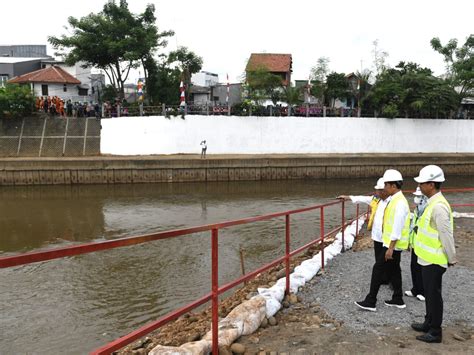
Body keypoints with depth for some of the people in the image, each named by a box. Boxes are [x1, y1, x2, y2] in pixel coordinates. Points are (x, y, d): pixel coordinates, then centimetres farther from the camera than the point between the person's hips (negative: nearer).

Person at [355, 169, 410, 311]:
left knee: (378, 269, -4)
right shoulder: (394, 200, 9)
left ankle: (370, 301, 3)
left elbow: (397, 227, -24)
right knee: (394, 270, 16)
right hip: (393, 244, 10)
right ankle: (398, 299, 26)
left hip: (393, 245, -10)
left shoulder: (399, 202, -22)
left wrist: (390, 248, -23)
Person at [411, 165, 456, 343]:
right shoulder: (433, 203, 8)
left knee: (434, 295, 3)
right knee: (429, 294, 20)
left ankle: (435, 332, 15)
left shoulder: (438, 206, -24)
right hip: (428, 258, 9)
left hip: (434, 260, -9)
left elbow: (446, 235, -22)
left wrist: (452, 259, -15)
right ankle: (429, 323, 34)